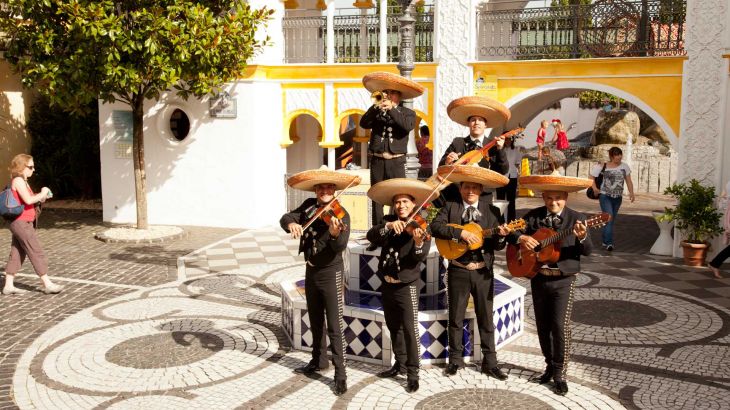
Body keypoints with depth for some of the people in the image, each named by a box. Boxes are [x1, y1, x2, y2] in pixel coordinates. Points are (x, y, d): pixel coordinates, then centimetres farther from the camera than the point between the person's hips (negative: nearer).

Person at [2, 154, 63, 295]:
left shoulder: (22, 181, 17)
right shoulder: (18, 180, -13)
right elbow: (28, 200, -24)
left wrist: (40, 197, 4)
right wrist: (42, 194, -11)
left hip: (21, 223, 10)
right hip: (22, 223, -10)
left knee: (16, 254, 11)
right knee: (37, 252, -7)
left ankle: (8, 285, 14)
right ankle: (48, 284, -4)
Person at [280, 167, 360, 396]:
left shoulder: (341, 215, -15)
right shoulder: (308, 206, 1)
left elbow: (340, 247, -25)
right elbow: (286, 217, -3)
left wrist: (335, 234, -47)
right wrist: (291, 223, -26)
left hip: (330, 273, -6)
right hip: (311, 272, 6)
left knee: (334, 326, -5)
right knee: (315, 322, 20)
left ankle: (340, 373, 0)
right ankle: (318, 361, 36)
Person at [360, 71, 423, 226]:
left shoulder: (407, 113, 10)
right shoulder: (376, 112, 15)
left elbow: (408, 126, -11)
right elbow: (364, 123, -2)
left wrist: (391, 109, -15)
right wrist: (376, 107, -12)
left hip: (397, 162, -2)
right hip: (377, 161, 2)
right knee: (377, 199, 3)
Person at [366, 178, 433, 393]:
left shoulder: (421, 227, -8)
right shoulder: (388, 222, 4)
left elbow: (421, 257, -21)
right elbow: (371, 236, -15)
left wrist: (418, 242, -42)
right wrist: (389, 226, -32)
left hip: (406, 285, -5)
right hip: (387, 284, 5)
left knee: (410, 329, -6)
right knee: (394, 327, 16)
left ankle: (413, 373, 3)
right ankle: (400, 364, 31)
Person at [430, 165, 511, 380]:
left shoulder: (492, 211, 3)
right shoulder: (450, 207, 0)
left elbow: (497, 245, 1)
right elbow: (435, 226, -16)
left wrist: (501, 236, -22)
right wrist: (461, 233, -25)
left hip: (483, 271, 1)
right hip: (458, 271, -1)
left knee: (486, 318, 7)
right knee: (456, 317, 10)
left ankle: (490, 362, 16)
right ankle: (455, 358, 24)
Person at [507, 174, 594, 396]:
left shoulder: (576, 218, -5)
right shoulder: (533, 216, 3)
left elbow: (587, 251, -12)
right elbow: (510, 232, 3)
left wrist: (582, 237, -33)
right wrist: (521, 238, -18)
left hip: (563, 280, -3)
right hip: (538, 277, 4)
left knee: (560, 326, -9)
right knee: (542, 326, 12)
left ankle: (560, 373, 4)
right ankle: (550, 367, 28)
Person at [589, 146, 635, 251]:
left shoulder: (624, 166, 4)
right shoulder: (604, 166, -6)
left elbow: (628, 180, 6)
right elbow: (592, 177, 1)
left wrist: (631, 193, -7)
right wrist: (594, 187, -15)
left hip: (618, 198, 5)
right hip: (605, 196, -5)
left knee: (612, 220, 12)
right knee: (609, 218, -17)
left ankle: (604, 241, 25)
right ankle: (609, 243, -20)